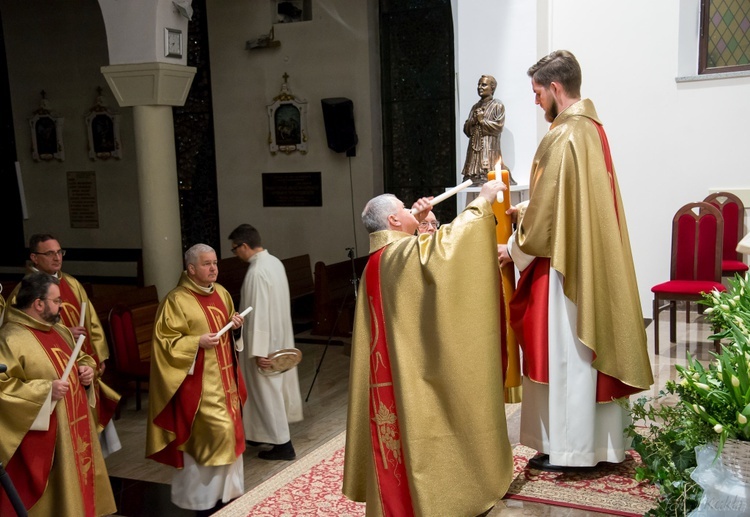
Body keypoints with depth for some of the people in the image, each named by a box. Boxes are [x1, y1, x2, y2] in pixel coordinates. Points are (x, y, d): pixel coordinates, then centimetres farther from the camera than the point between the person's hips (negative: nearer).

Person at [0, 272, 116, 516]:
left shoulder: (59, 331, 11)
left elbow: (81, 358, 26)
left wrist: (86, 368, 4)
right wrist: (44, 390, -26)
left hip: (75, 428, 9)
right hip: (42, 440, -9)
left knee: (76, 490, 18)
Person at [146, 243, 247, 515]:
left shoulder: (221, 293, 8)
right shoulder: (176, 300, -14)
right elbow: (165, 342, -14)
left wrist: (235, 324, 1)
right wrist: (197, 342, -25)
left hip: (224, 376, 8)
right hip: (199, 381, -8)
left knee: (228, 429, 13)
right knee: (215, 431, -7)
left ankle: (225, 490, 28)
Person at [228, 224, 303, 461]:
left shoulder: (256, 272, -24)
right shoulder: (275, 262, 5)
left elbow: (258, 314, -26)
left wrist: (258, 351, -23)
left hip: (265, 339, -10)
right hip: (279, 335, 10)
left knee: (266, 390, 1)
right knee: (273, 386, 18)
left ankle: (283, 444, 8)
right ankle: (260, 433, 33)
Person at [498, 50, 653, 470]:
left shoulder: (562, 138, -19)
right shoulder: (592, 128, 10)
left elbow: (546, 210, -17)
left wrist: (514, 249, -4)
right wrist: (520, 212, 15)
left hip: (564, 263, -9)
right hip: (595, 260, 9)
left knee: (564, 353, 1)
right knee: (592, 349, 16)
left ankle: (566, 448, 13)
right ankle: (600, 440, 27)